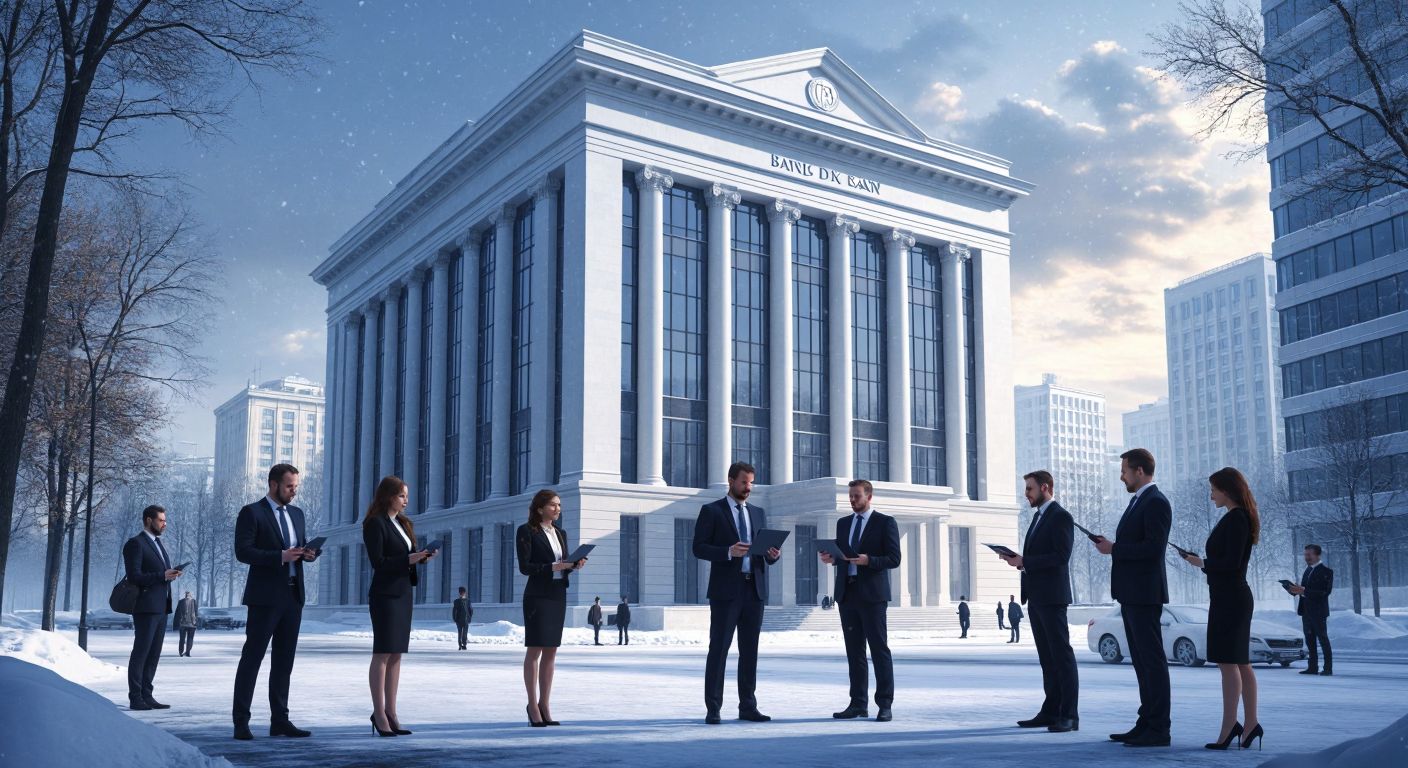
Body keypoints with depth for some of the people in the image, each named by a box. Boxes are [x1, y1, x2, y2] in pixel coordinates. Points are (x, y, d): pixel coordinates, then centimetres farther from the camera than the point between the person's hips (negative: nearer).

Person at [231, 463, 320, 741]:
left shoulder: (296, 513, 15)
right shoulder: (252, 513, -5)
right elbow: (243, 552, -13)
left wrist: (310, 553, -2)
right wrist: (280, 556, -22)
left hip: (292, 596, 7)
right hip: (265, 596, -7)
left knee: (284, 660, 9)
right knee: (252, 658, -2)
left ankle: (279, 720, 15)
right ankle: (241, 723, 1)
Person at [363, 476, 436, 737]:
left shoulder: (403, 524, 16)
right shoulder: (375, 524, -9)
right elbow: (378, 562, -15)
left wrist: (421, 558, 0)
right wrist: (408, 559, -20)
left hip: (404, 593, 8)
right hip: (385, 595, -8)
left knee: (396, 654, 7)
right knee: (382, 653, -5)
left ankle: (390, 712, 10)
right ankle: (379, 713, 0)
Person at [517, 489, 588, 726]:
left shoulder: (561, 533, 14)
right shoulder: (527, 531, -5)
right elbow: (524, 567, -11)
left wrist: (575, 564, -4)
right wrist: (552, 567, -21)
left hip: (558, 596, 6)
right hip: (537, 596, -6)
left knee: (551, 651, 6)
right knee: (535, 649, -3)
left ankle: (544, 704, 11)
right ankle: (533, 705, 4)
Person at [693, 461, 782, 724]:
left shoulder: (758, 513, 17)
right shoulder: (711, 511, 1)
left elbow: (767, 551, 18)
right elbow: (699, 548, -6)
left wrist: (773, 554, -6)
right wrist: (729, 552, -20)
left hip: (754, 590, 5)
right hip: (725, 590, -5)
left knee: (750, 651, 7)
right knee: (718, 649, -3)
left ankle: (748, 707, 12)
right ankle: (713, 709, 0)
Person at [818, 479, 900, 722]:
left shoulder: (885, 522, 0)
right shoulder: (843, 523, 17)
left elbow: (894, 559, -6)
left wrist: (868, 560, -21)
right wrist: (831, 558, -3)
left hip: (872, 594, -5)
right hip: (847, 593, 6)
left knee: (879, 649, -5)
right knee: (854, 651, 7)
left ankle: (884, 706, -2)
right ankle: (858, 704, 11)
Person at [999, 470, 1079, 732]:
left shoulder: (1061, 517, -9)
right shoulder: (1038, 516, 19)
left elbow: (1061, 556, -19)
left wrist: (1024, 562, -18)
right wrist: (1018, 559, 5)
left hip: (1052, 596, -9)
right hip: (1036, 597, 9)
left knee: (1062, 656, -6)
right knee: (1047, 658, 10)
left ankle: (1069, 715, -5)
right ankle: (1051, 711, 14)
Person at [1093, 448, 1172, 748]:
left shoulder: (1156, 502, -13)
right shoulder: (1137, 501, 19)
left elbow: (1154, 547, -22)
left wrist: (1114, 549, -16)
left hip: (1145, 594, -10)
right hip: (1131, 595, 10)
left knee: (1152, 660, -6)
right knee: (1142, 661, 12)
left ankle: (1158, 730, -3)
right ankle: (1146, 724, 18)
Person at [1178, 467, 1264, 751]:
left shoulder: (1235, 519, -15)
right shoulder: (1239, 518, 15)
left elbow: (1231, 563, -22)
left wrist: (1202, 563, -8)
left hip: (1230, 599, -10)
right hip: (1233, 598, 10)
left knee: (1228, 662, -9)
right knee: (1240, 663, 11)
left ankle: (1228, 730, -9)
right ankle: (1250, 724, 15)